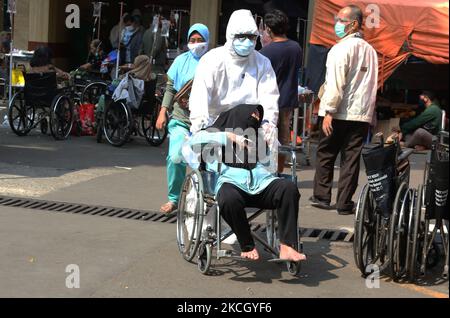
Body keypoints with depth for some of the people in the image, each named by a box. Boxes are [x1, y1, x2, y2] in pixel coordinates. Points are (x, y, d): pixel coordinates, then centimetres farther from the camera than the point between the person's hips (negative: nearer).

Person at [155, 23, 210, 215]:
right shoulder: (182, 60, 8)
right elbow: (171, 88, 13)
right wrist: (163, 112, 6)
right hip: (180, 118, 2)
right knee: (176, 157, -11)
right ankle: (173, 199, 5)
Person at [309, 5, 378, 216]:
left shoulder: (341, 49, -10)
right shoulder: (370, 51, 11)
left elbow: (335, 84, -16)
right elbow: (372, 85, 15)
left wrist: (328, 112, -15)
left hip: (339, 113, -5)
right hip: (362, 114, 5)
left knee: (325, 155, 10)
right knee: (351, 159, 5)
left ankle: (322, 197, 15)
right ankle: (344, 204, 6)